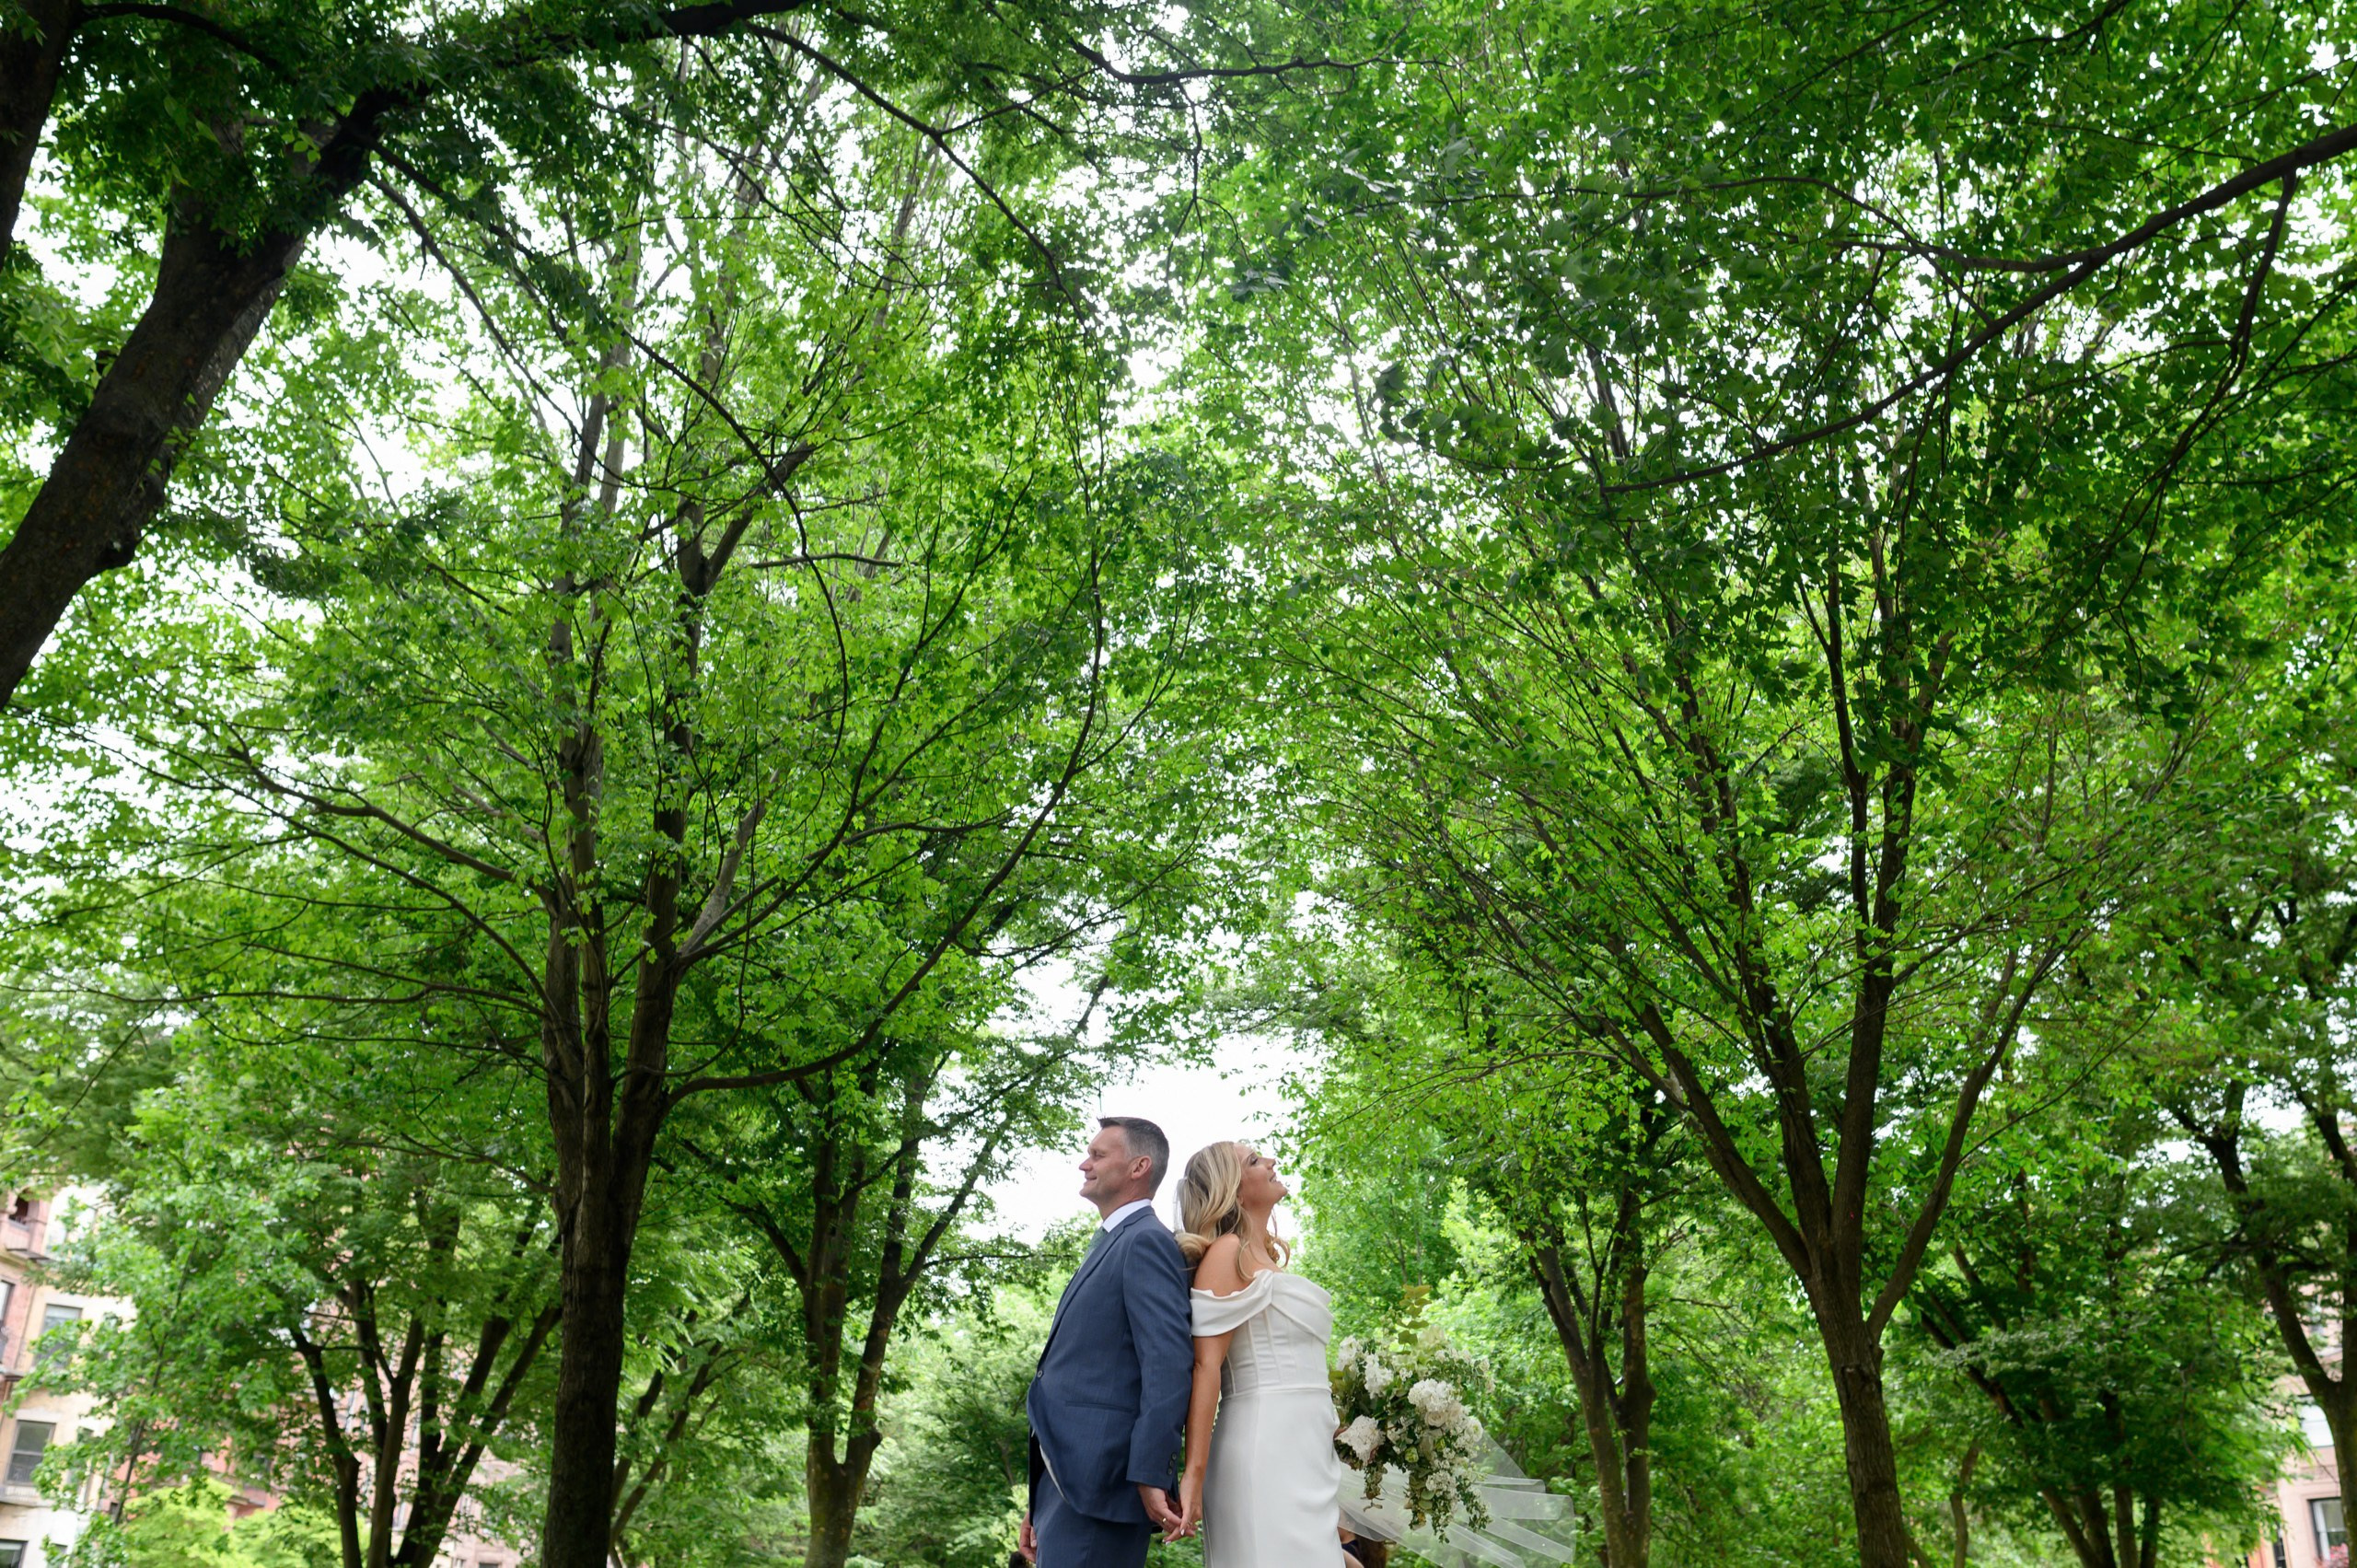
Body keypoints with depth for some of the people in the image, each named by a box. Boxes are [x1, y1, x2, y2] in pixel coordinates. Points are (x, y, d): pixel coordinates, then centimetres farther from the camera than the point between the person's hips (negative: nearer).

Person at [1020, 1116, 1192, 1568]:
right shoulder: (1105, 1247, 22)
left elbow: (1168, 1363, -18)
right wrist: (1038, 1508, 23)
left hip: (1100, 1480, -9)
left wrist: (1150, 1477, -24)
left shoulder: (1146, 1241, -7)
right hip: (1066, 1481, 9)